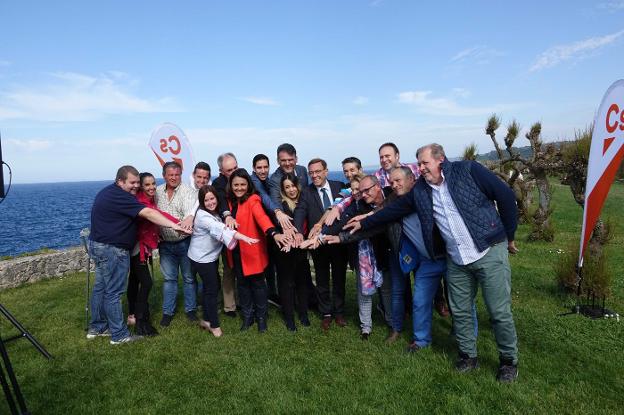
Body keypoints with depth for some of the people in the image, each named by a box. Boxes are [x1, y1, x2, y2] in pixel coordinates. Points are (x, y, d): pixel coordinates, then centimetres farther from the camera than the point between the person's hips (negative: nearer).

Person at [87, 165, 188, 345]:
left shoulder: (109, 192, 12)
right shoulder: (119, 197, -21)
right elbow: (148, 213, -29)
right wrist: (174, 225, -33)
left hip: (100, 245, 11)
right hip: (112, 250, -11)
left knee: (101, 288, 18)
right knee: (114, 292, -2)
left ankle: (96, 328, 30)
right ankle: (119, 335, 7)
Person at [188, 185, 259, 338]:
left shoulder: (214, 213, 5)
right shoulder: (202, 216, -24)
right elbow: (220, 229, -37)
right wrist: (244, 238, -47)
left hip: (211, 256, 9)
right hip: (202, 258, -9)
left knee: (209, 287, 17)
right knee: (212, 289, -1)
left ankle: (206, 319, 32)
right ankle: (214, 324, 13)